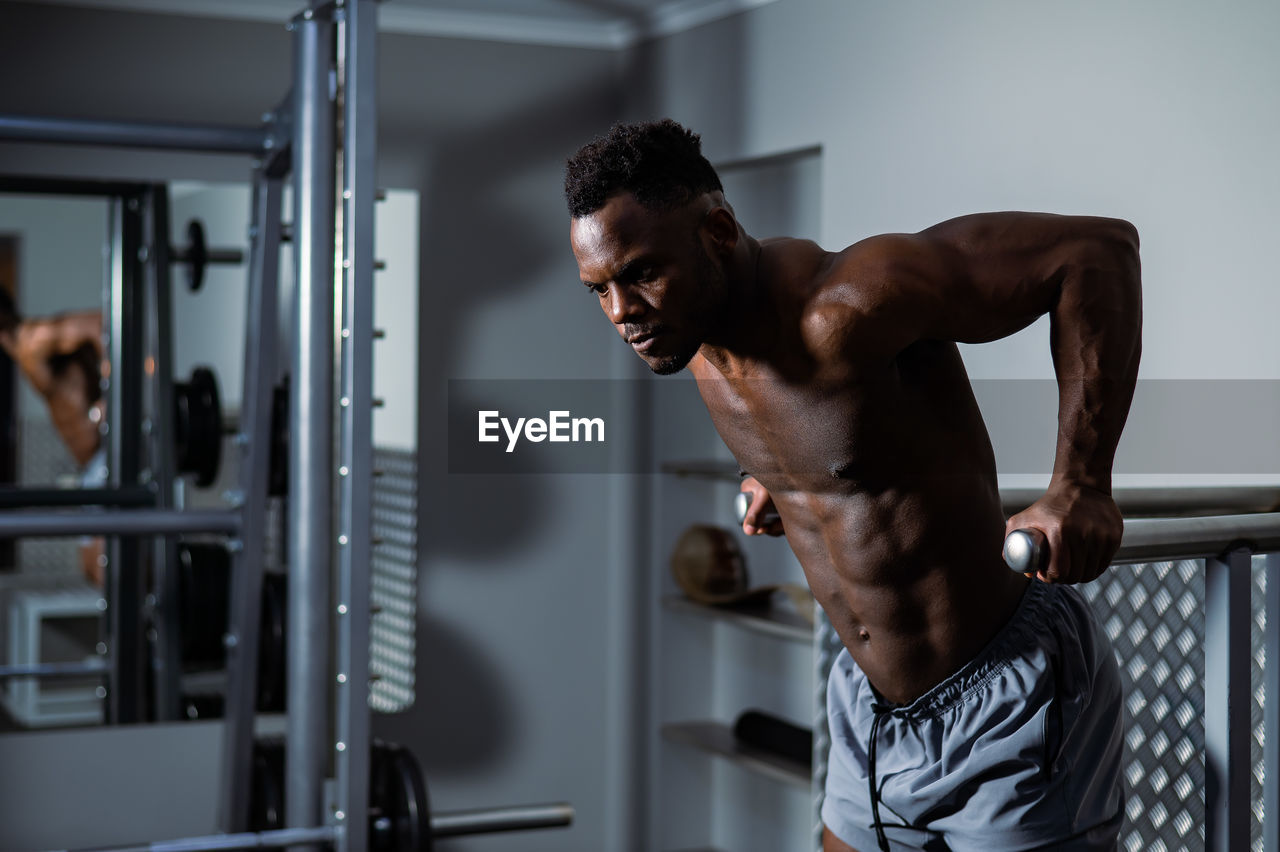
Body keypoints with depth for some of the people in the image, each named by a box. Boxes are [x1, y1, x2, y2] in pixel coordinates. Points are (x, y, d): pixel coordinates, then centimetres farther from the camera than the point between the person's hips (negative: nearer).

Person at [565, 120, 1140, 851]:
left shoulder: (844, 305, -28)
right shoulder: (698, 341, -2)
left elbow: (1098, 246, -27)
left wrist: (1081, 486, -29)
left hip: (1008, 703, -8)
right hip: (871, 704, 8)